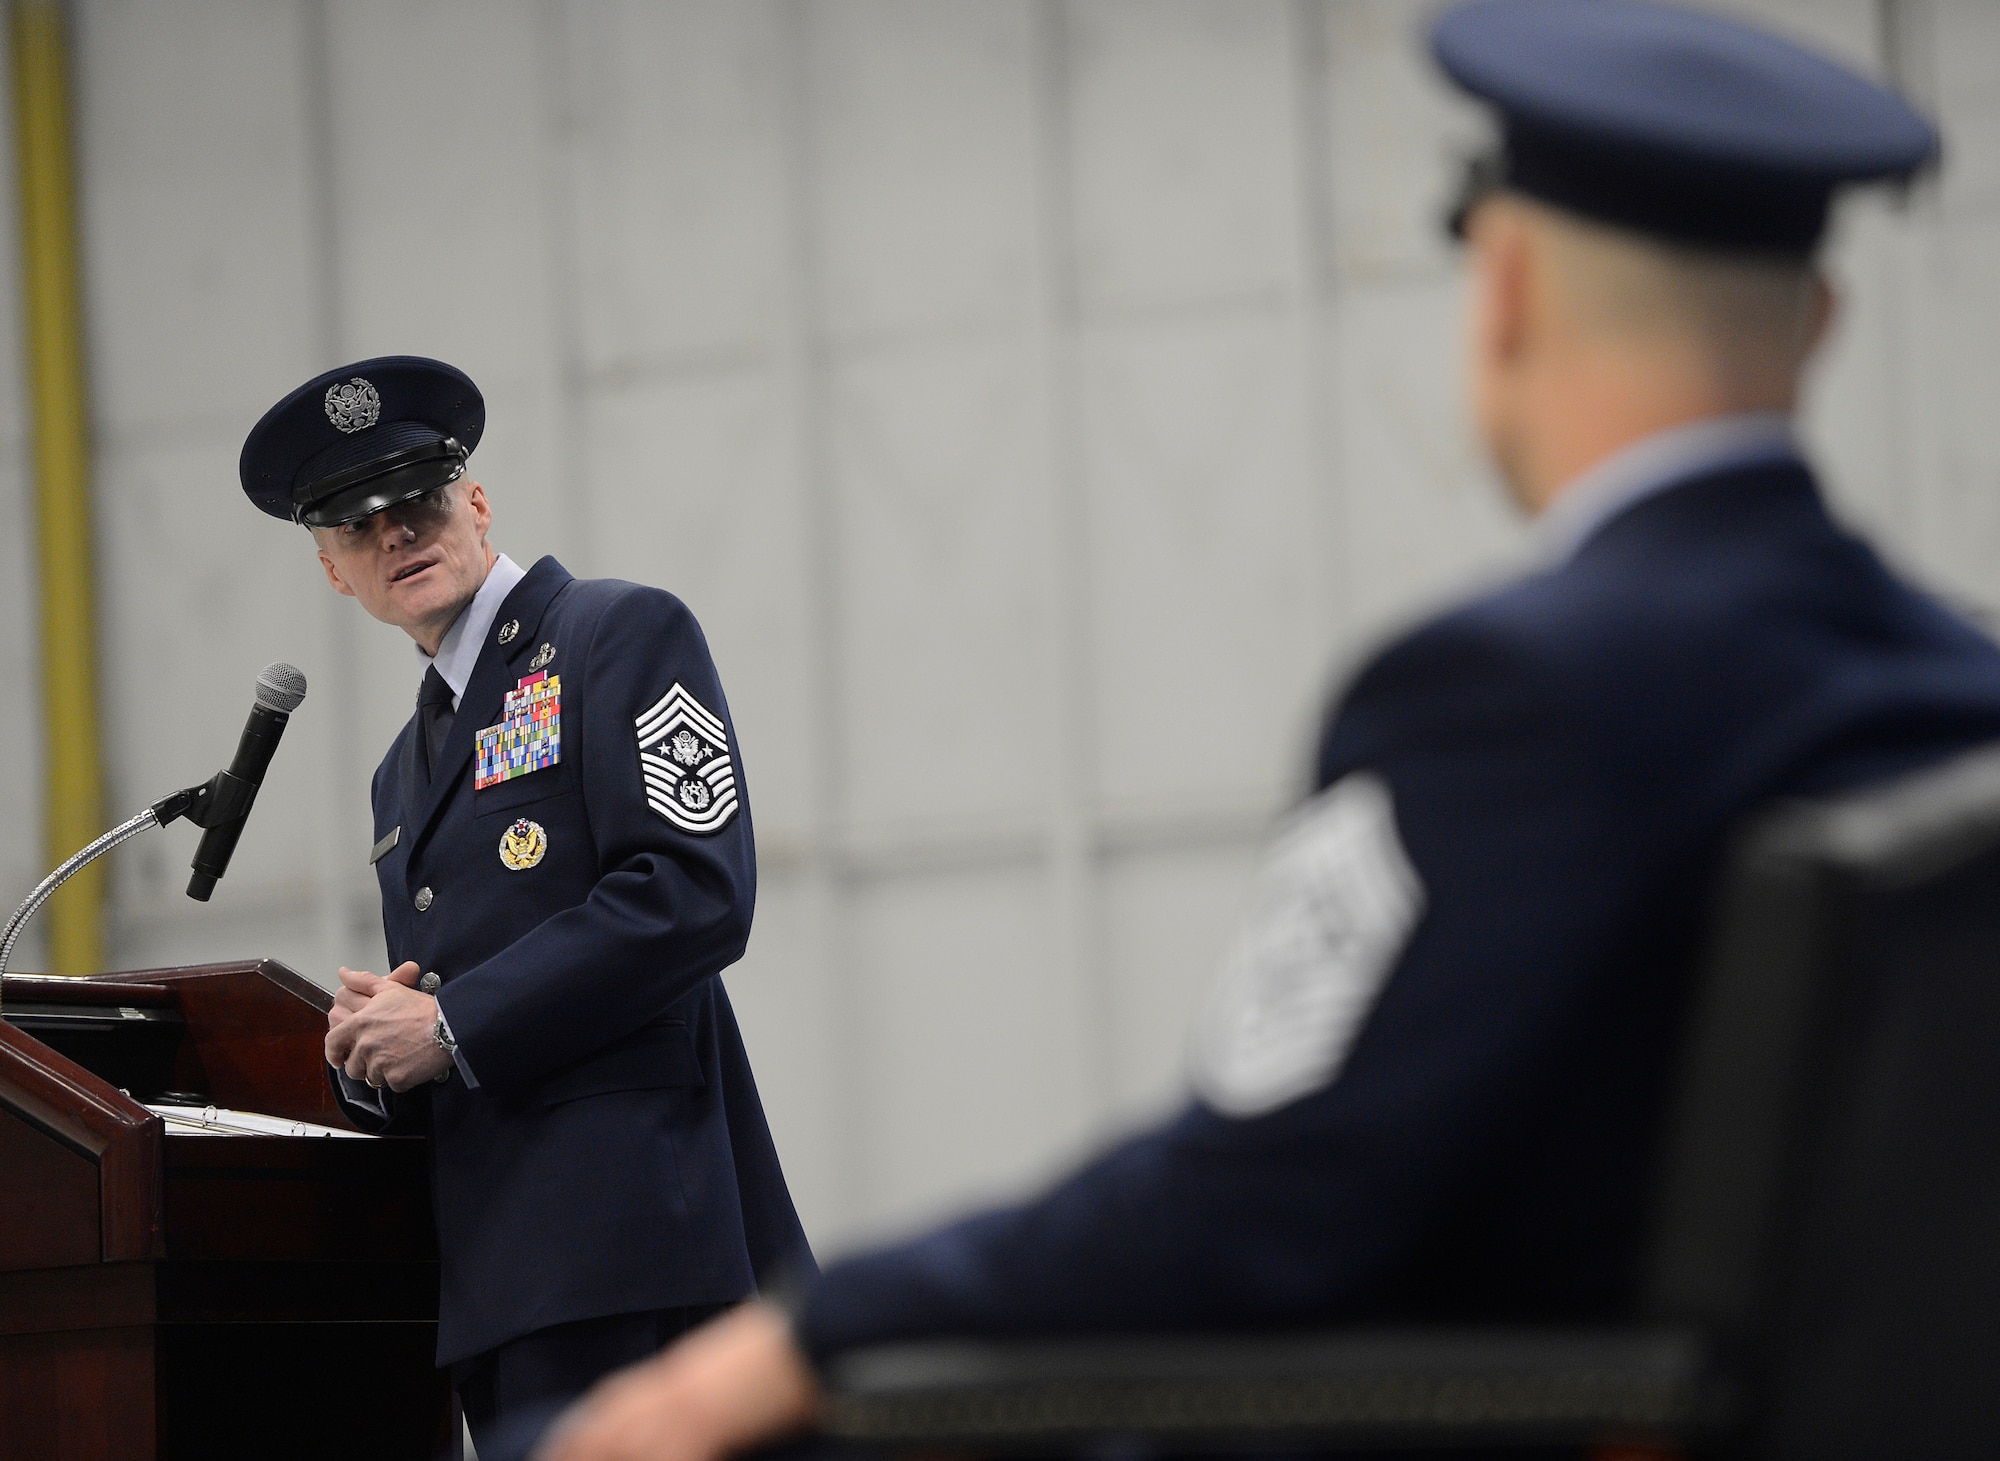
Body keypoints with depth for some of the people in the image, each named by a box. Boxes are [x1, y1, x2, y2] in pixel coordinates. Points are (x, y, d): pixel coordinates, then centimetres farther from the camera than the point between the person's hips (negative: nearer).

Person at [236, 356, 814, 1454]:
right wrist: (369, 1054, 4)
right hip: (489, 1264, 8)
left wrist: (453, 1031, -11)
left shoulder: (621, 634, 2)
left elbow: (695, 892, -13)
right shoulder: (405, 770, 27)